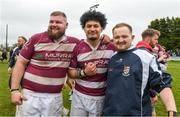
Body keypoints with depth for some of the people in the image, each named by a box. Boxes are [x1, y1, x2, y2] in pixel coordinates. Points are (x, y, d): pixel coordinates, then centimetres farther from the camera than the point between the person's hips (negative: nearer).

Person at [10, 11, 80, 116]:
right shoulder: (36, 39, -5)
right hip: (30, 94, -2)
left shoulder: (73, 43, 1)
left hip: (55, 97, 2)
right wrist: (15, 89, -8)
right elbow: (21, 63, -3)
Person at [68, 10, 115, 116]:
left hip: (101, 98, 0)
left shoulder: (111, 47, -5)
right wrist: (84, 72, -17)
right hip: (80, 96, 0)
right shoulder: (77, 48, -5)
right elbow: (70, 72, 1)